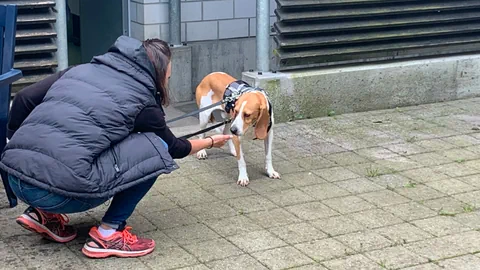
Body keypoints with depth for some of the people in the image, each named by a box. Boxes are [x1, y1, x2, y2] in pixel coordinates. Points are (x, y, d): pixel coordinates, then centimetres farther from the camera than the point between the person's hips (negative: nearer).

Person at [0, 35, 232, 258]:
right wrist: (211, 142, 39)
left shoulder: (82, 69, 18)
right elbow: (172, 148, 21)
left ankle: (44, 214, 19)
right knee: (155, 147, 3)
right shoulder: (141, 99, 5)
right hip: (56, 191, -7)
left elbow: (24, 99, 14)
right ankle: (108, 233, 4)